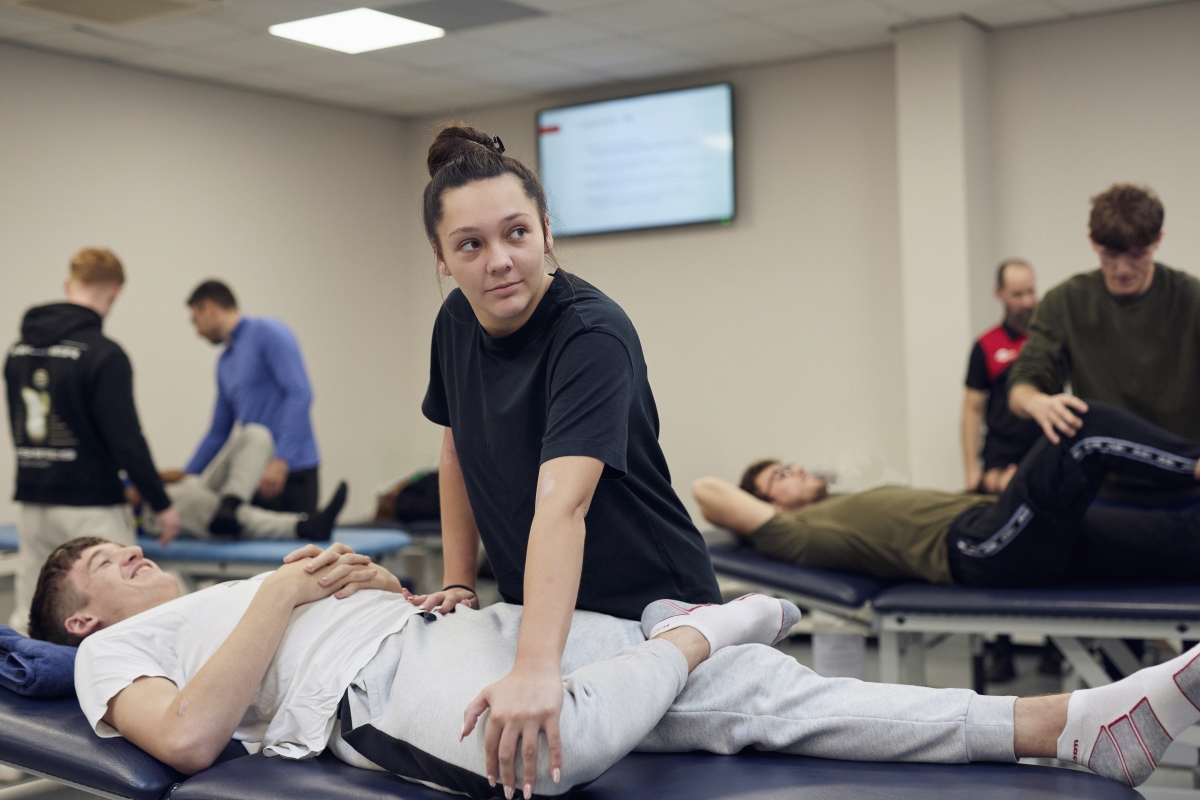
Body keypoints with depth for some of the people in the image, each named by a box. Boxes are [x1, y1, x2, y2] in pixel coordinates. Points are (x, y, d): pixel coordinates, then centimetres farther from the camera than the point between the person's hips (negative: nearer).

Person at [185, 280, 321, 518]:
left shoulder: (267, 333, -5)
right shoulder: (225, 364, 19)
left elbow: (299, 394, -17)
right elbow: (219, 432, 26)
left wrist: (281, 460, -23)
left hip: (290, 473, -7)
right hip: (252, 475, 7)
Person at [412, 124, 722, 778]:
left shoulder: (591, 337, -28)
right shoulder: (456, 323, -5)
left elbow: (561, 505, -43)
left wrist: (535, 668, -53)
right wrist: (458, 583, 6)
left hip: (653, 608, -6)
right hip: (534, 608, 7)